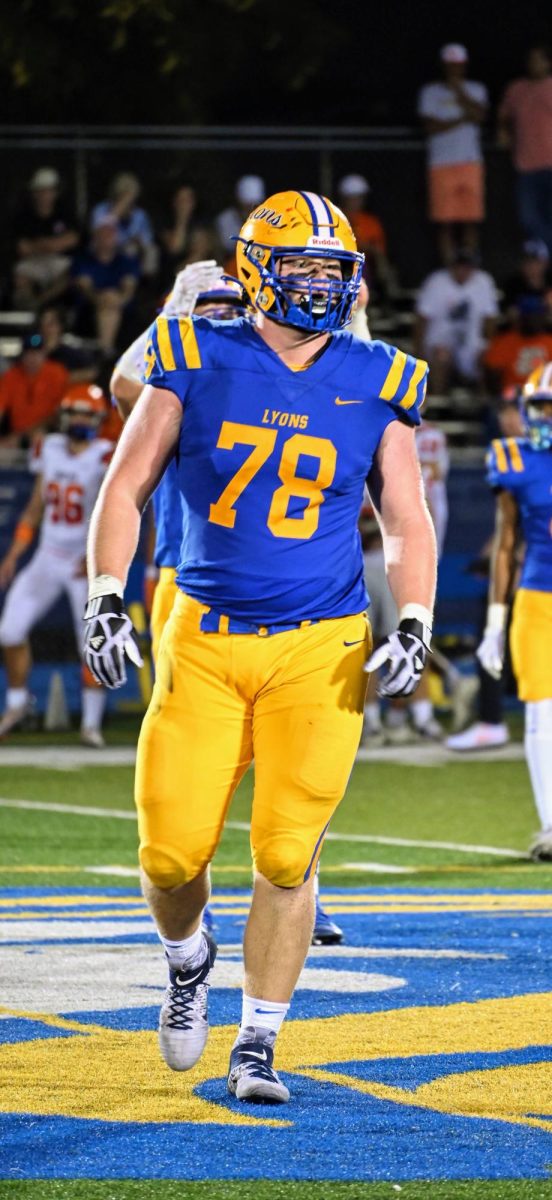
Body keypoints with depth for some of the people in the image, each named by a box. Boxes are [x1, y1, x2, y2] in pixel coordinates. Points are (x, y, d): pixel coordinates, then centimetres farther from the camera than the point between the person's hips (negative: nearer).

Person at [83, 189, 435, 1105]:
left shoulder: (375, 385, 3)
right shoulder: (198, 362, 0)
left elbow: (407, 525, 9)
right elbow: (126, 489, 4)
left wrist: (412, 630, -6)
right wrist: (106, 605, -6)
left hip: (319, 652, 0)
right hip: (204, 643, 0)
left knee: (286, 856, -5)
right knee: (171, 851, -4)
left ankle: (258, 1046, 10)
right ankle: (187, 960, 30)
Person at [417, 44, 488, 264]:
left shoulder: (476, 90, 13)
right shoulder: (431, 92, 8)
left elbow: (479, 116, -7)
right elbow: (431, 127, -4)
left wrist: (458, 89, -7)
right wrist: (463, 119, -6)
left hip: (470, 162, 1)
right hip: (441, 164, -1)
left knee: (471, 221, -3)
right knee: (445, 223, -5)